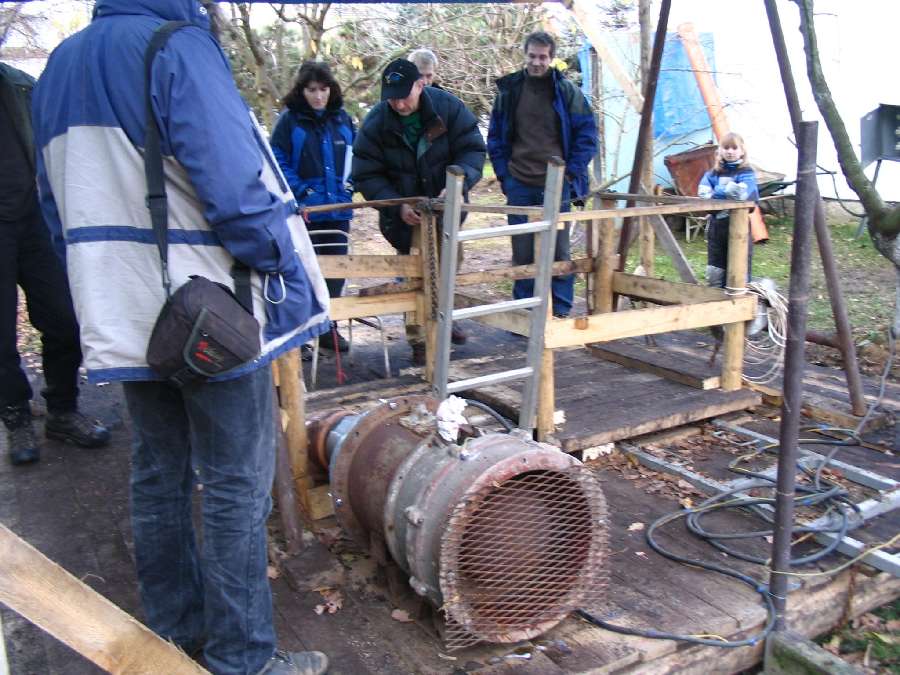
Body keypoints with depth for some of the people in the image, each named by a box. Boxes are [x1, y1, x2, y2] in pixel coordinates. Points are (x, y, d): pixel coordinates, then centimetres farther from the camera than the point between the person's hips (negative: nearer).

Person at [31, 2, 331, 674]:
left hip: (122, 319, 8)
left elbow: (58, 202, 16)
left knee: (159, 476, 18)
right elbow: (237, 184, -21)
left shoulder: (60, 66, 12)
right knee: (236, 488, 2)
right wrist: (286, 268, -9)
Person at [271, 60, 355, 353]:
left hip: (338, 207, 4)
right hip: (305, 209, -4)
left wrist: (350, 184, 1)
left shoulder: (342, 118, 7)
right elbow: (278, 161, -8)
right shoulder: (289, 120, -6)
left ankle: (327, 325, 24)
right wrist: (300, 190, -16)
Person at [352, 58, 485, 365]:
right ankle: (419, 339, 13)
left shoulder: (449, 107, -16)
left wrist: (458, 184, -32)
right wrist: (398, 206, -26)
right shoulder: (375, 123, -18)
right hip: (404, 213, -2)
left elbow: (473, 149, -13)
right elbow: (366, 175, -13)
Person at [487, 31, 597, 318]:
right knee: (522, 252, 6)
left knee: (559, 250, 4)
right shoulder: (509, 90, 6)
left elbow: (587, 134, 3)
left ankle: (562, 312, 13)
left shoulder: (567, 91, 0)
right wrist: (504, 175, 3)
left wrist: (571, 173, -4)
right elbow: (495, 137, 12)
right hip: (519, 186, 2)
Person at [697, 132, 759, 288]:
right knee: (714, 269, 12)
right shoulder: (713, 172, 10)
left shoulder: (746, 173, -3)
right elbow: (703, 192, -6)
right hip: (716, 224, 4)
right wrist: (726, 192, -18)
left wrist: (715, 193, -11)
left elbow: (740, 193, -21)